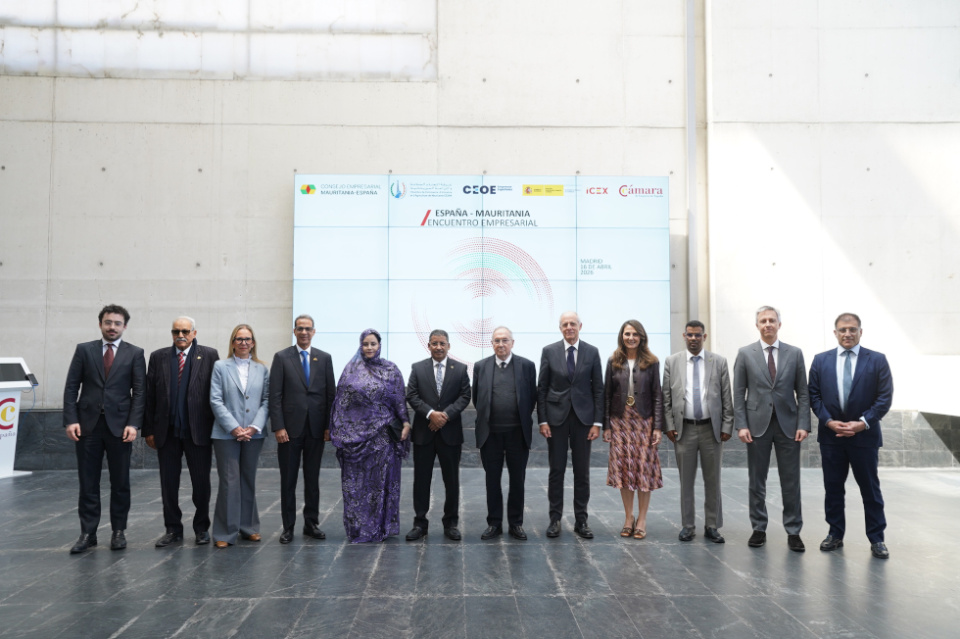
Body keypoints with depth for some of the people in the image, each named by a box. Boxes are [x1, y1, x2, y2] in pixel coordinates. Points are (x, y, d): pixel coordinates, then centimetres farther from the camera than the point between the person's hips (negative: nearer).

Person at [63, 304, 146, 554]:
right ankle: (87, 533, 13)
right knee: (88, 483, 5)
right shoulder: (84, 350, 6)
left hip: (119, 425, -1)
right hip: (88, 424, 1)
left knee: (120, 483, 6)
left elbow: (139, 391, -1)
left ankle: (118, 531, 16)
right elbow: (71, 387, 3)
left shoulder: (135, 353, 3)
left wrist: (133, 424, -10)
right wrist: (71, 420, -7)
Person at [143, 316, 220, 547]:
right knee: (168, 483, 8)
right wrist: (149, 430, 2)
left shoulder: (209, 355, 0)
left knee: (201, 482, 6)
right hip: (167, 431, 2)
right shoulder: (158, 357, 7)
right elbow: (150, 396, 6)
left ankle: (202, 528, 21)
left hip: (198, 430, -2)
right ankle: (173, 529, 21)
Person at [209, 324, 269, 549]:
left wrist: (255, 427, -9)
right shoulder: (221, 367, 2)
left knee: (249, 480, 11)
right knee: (229, 482, -3)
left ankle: (249, 527, 22)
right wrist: (234, 428, -11)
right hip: (226, 434, -2)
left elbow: (266, 401, 4)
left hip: (253, 435, 3)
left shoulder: (262, 369, 8)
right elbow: (216, 400, -4)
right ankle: (226, 532, 5)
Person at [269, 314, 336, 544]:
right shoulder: (282, 358, 1)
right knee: (288, 480, 6)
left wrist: (329, 426, 0)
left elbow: (330, 393, 6)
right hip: (290, 428, -2)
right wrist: (278, 427, -11)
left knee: (313, 479, 10)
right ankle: (288, 526, 15)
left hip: (316, 428, 2)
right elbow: (275, 396, -4)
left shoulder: (324, 358, 6)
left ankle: (311, 523, 20)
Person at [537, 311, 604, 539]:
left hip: (583, 417, 1)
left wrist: (597, 422, -3)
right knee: (556, 470, 5)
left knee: (582, 471, 6)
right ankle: (555, 519, 15)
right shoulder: (549, 351, 1)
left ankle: (581, 520, 16)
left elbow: (598, 389, 3)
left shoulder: (592, 352, 2)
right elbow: (541, 388, 1)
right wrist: (542, 420, -5)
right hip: (557, 417, -1)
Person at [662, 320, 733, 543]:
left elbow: (726, 397, 4)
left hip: (711, 429, 0)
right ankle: (687, 526, 17)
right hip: (684, 429, 0)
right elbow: (666, 398, 4)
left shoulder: (719, 362, 4)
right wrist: (669, 426, -2)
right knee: (686, 481, 6)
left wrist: (727, 426, -2)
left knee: (712, 481, 6)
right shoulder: (672, 362, 4)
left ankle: (712, 526, 17)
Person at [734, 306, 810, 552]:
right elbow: (738, 393, 1)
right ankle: (759, 529, 18)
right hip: (757, 424, 0)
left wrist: (803, 425, -6)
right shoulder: (745, 354, 3)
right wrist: (741, 425, -7)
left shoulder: (794, 353, 5)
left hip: (788, 425, 1)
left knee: (791, 482, 4)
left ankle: (793, 532, 14)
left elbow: (802, 393, 4)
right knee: (756, 481, 7)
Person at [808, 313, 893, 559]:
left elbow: (885, 398, -5)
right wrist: (829, 421, -10)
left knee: (870, 488, 6)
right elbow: (814, 395, 3)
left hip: (865, 435, -2)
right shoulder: (821, 360, 4)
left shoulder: (877, 360, -1)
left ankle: (876, 539, 17)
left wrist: (863, 423, -14)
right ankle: (835, 534, 21)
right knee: (833, 488, 9)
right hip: (830, 435, 2)